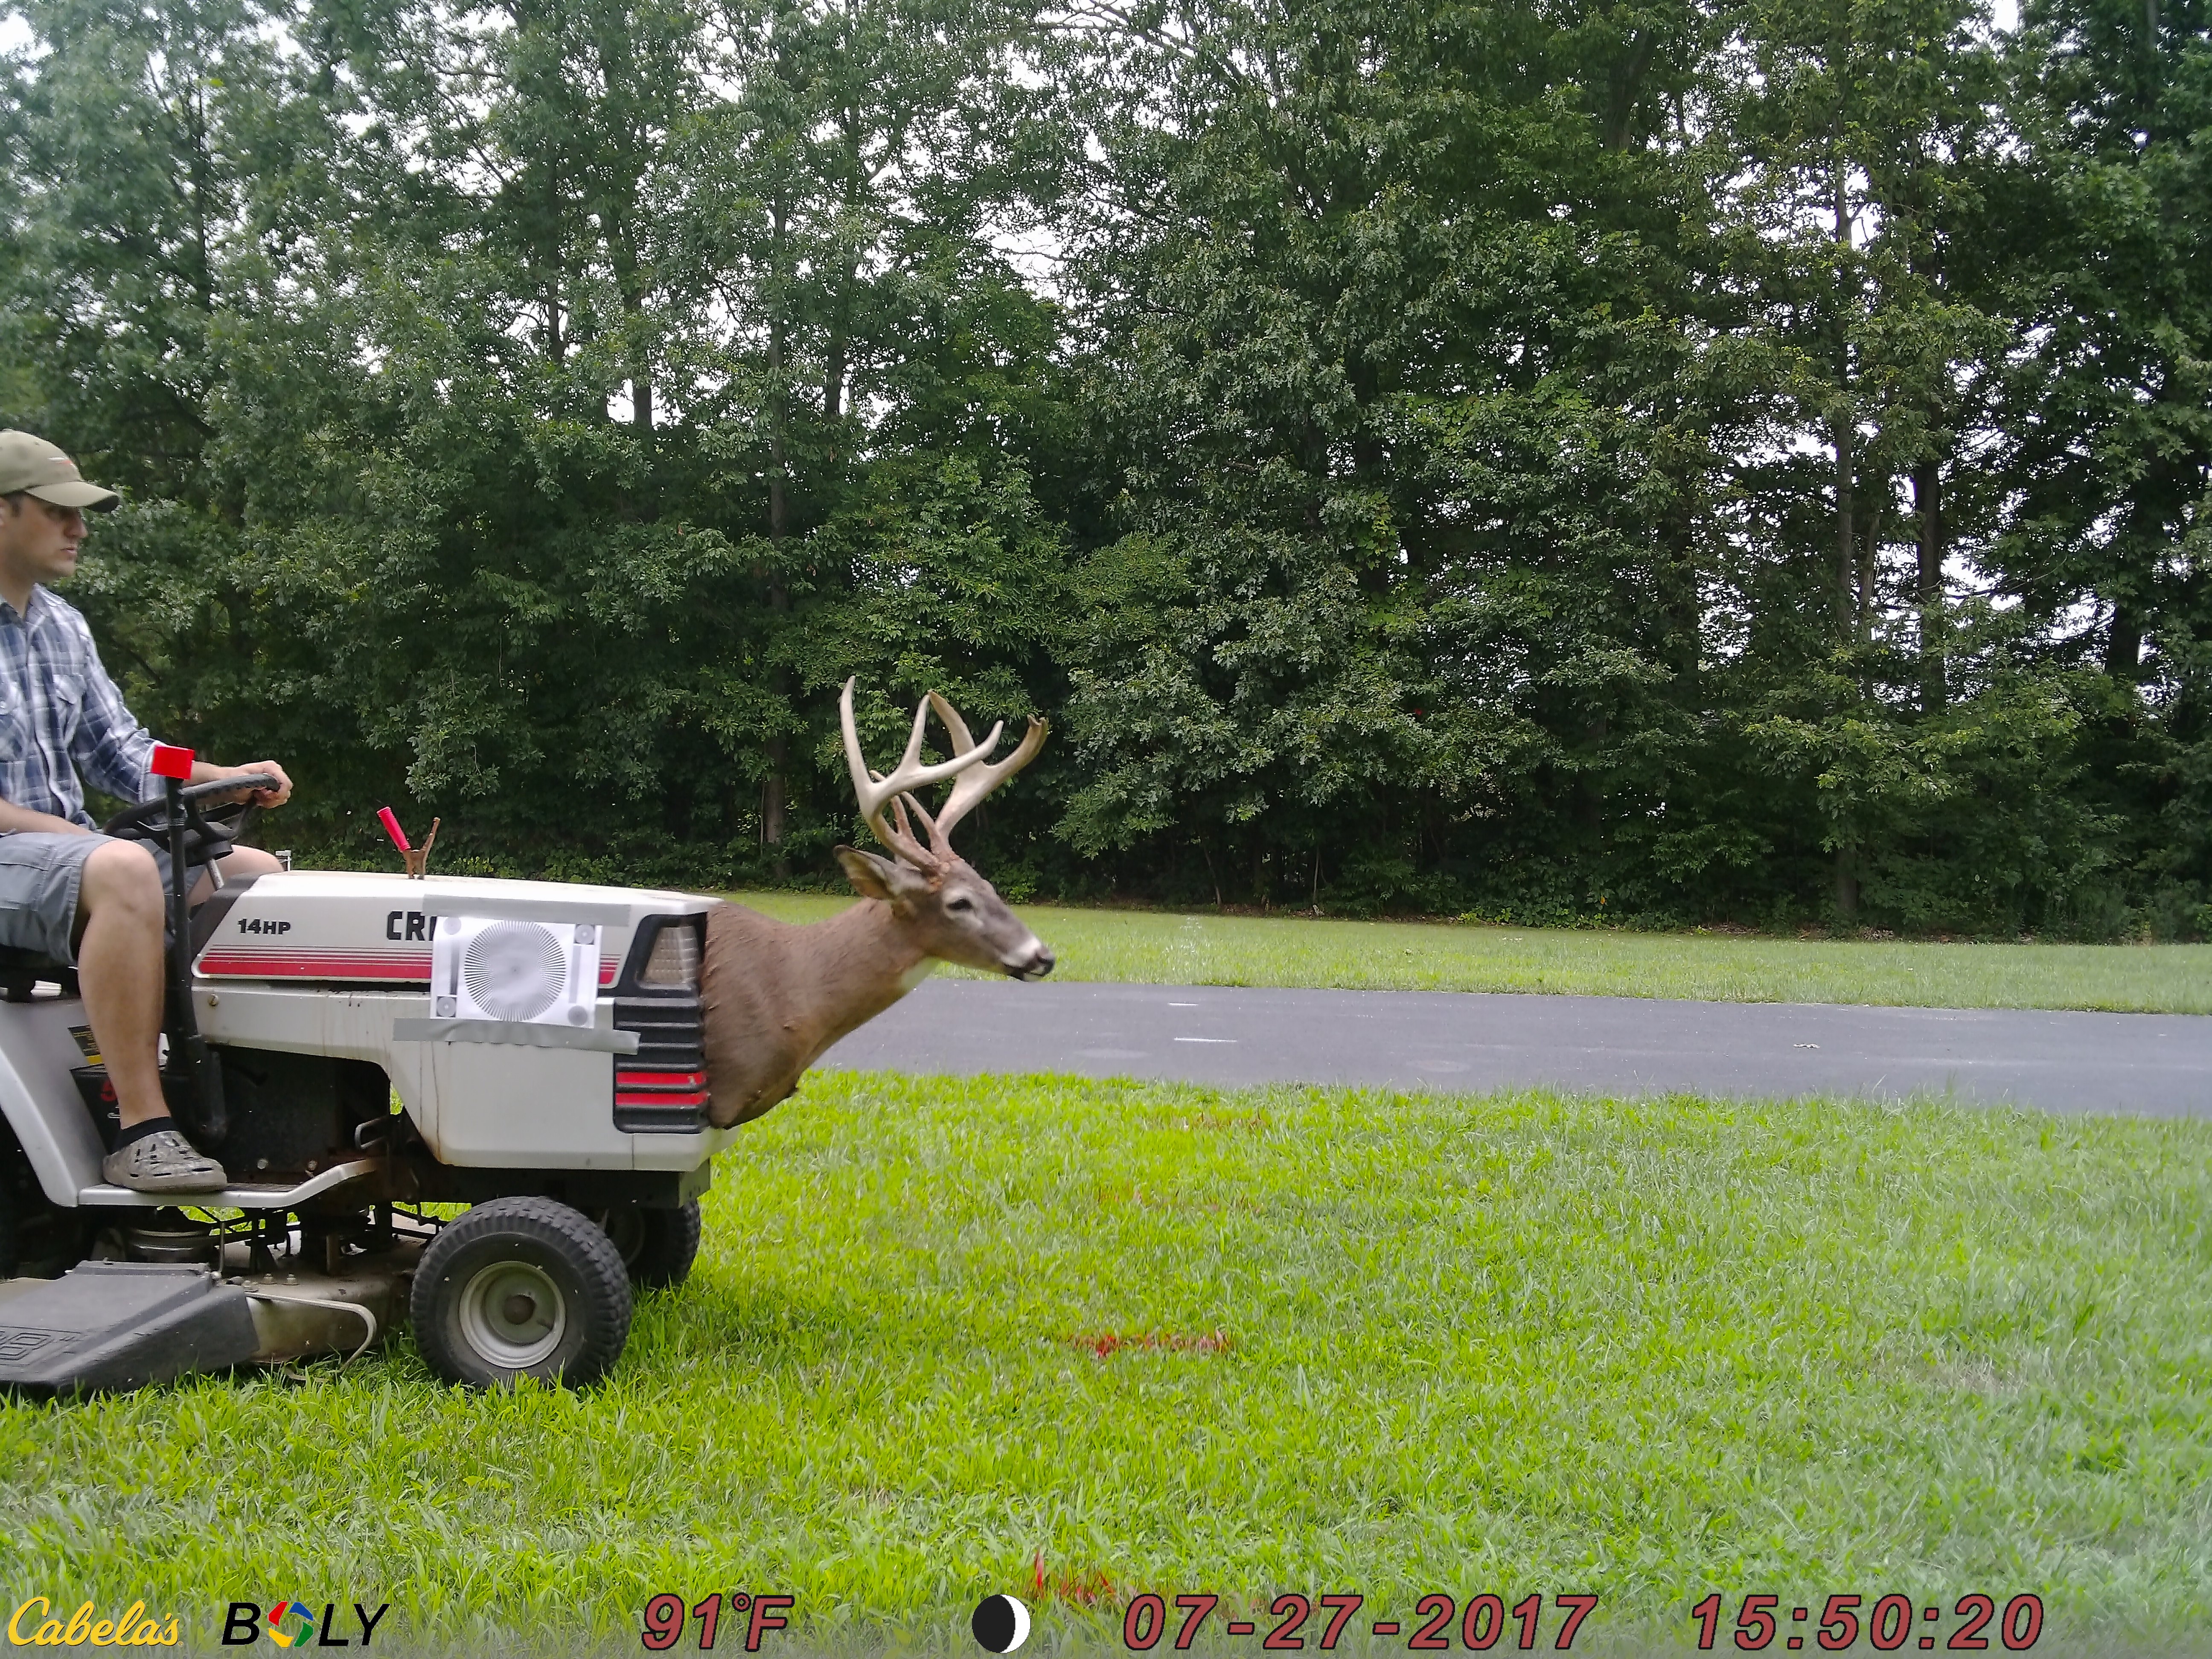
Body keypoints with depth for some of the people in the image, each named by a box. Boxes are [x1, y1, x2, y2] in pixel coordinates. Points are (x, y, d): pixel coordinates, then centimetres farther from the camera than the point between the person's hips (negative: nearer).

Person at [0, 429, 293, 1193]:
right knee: (122, 869, -37)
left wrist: (227, 779, 1)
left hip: (64, 849, 9)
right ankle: (141, 1128, -36)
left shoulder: (63, 628, 15)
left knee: (256, 873, 1)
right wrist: (62, 833, -21)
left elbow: (119, 752, 17)